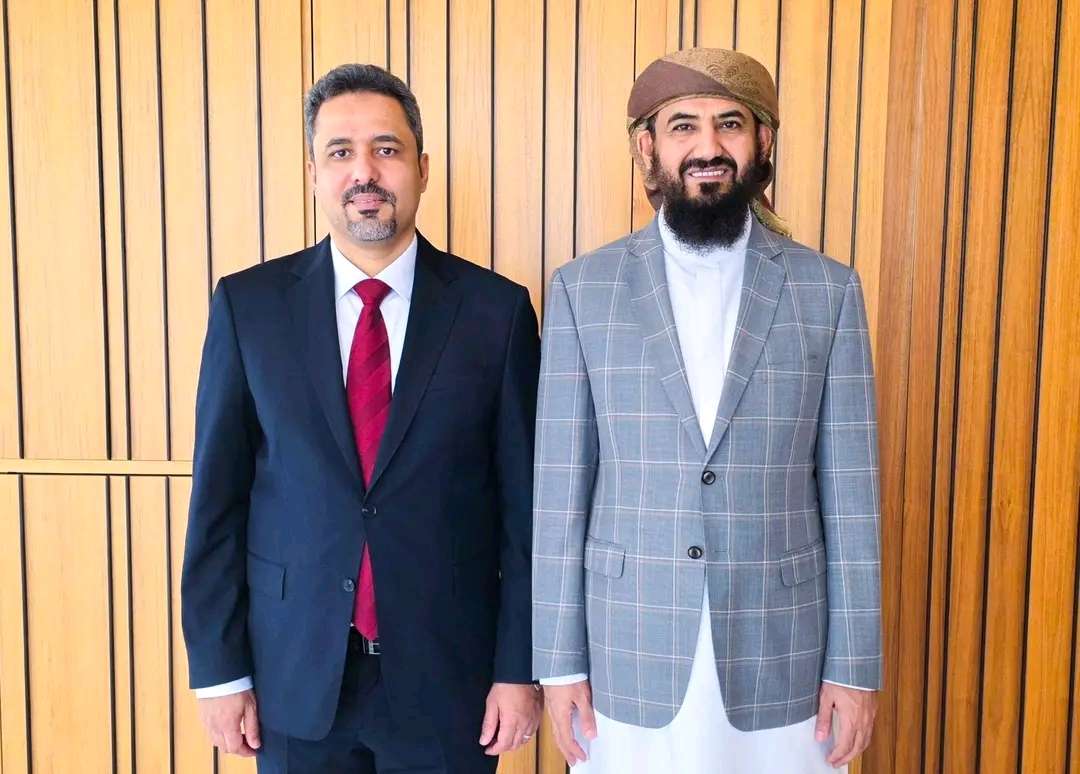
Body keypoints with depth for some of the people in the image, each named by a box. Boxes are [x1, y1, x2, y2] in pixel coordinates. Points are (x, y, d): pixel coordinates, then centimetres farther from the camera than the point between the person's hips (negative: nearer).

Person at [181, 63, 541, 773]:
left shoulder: (495, 309, -6)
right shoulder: (249, 304, -4)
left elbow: (523, 501, -4)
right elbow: (218, 496, -1)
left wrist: (518, 667, -3)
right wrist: (219, 668, 0)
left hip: (447, 675, 0)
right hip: (296, 674, 1)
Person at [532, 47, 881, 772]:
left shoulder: (829, 289, -2)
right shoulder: (583, 288, -3)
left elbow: (849, 492, -1)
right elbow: (560, 489, -2)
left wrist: (856, 665, 0)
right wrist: (560, 659, -2)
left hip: (781, 657, 1)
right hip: (629, 659, 0)